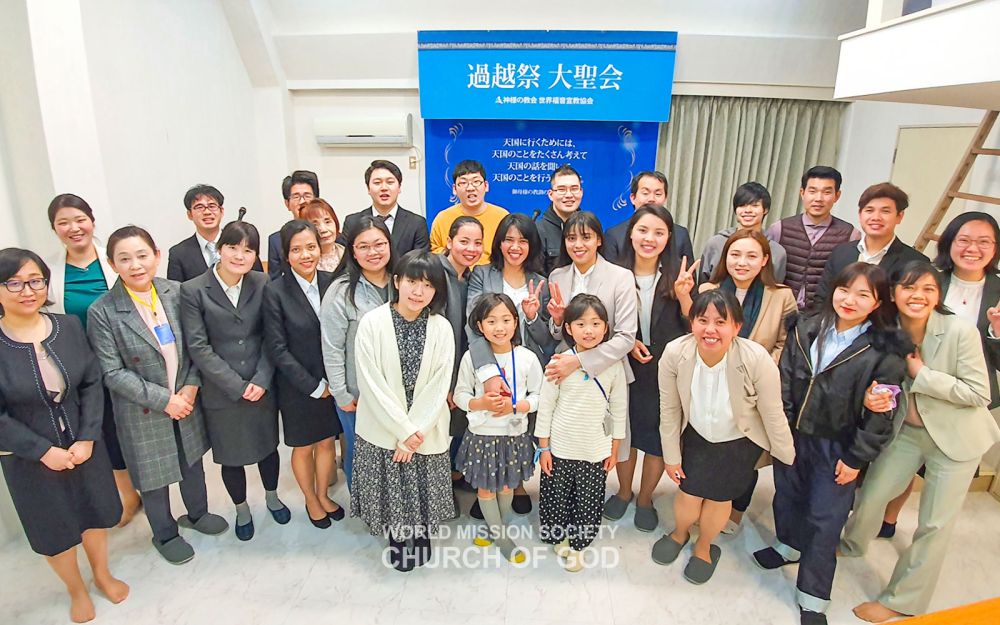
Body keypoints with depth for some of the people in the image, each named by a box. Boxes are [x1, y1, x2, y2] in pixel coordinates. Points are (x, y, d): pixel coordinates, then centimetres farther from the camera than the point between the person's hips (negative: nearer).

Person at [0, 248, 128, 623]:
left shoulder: (69, 326, -8)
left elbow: (92, 384, -4)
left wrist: (87, 438, -12)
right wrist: (44, 451, -16)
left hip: (84, 444, 3)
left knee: (95, 513, 20)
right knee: (54, 528, 17)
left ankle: (102, 574, 47)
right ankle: (76, 590, 43)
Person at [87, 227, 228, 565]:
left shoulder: (177, 292, -8)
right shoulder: (102, 312, -17)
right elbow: (113, 373, -15)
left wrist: (191, 386, -13)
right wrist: (163, 400, -18)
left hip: (186, 400, 3)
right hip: (143, 412, -3)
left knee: (192, 460, 23)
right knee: (154, 475, 15)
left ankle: (197, 514, 50)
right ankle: (165, 535, 41)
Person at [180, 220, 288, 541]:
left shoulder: (262, 284, -5)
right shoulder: (193, 290, -11)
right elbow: (198, 347, -12)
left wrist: (261, 380, -13)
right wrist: (238, 386, -15)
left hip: (262, 388, 2)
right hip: (221, 392, -2)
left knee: (267, 446, 19)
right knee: (231, 456, 14)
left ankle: (271, 497, 46)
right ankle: (242, 509, 41)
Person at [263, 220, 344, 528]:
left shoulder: (331, 283, -6)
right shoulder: (275, 291, -14)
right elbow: (277, 349, -14)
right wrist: (314, 386, -14)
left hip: (332, 383, 3)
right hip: (297, 387, -3)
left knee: (327, 442, 18)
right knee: (303, 447, 16)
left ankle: (323, 495, 43)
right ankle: (311, 501, 41)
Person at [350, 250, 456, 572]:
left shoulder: (442, 329, -8)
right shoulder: (372, 322, -13)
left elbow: (439, 387, -8)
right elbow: (371, 383, -15)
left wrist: (416, 431, -14)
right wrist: (403, 430, -15)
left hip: (426, 430, 1)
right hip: (383, 428, -1)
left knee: (423, 486, 14)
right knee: (390, 489, 13)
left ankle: (421, 535, 43)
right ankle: (397, 539, 41)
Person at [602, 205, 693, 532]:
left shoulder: (676, 276, -8)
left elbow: (693, 327, -6)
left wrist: (683, 296, -22)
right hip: (626, 369, 0)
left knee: (658, 437, 13)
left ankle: (645, 499, 38)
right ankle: (623, 492, 42)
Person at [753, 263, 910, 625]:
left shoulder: (885, 351, -15)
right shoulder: (807, 330, -4)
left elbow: (881, 415, -11)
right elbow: (784, 379, 0)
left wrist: (857, 459, -10)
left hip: (836, 449, -4)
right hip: (792, 436, 4)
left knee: (824, 520, 8)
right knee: (787, 496, 22)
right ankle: (790, 544, 52)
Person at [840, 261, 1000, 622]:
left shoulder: (960, 330, -23)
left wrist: (922, 375, -25)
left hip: (956, 437, -3)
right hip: (906, 430, 3)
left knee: (935, 524, 6)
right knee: (870, 495, 12)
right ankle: (853, 545, 44)